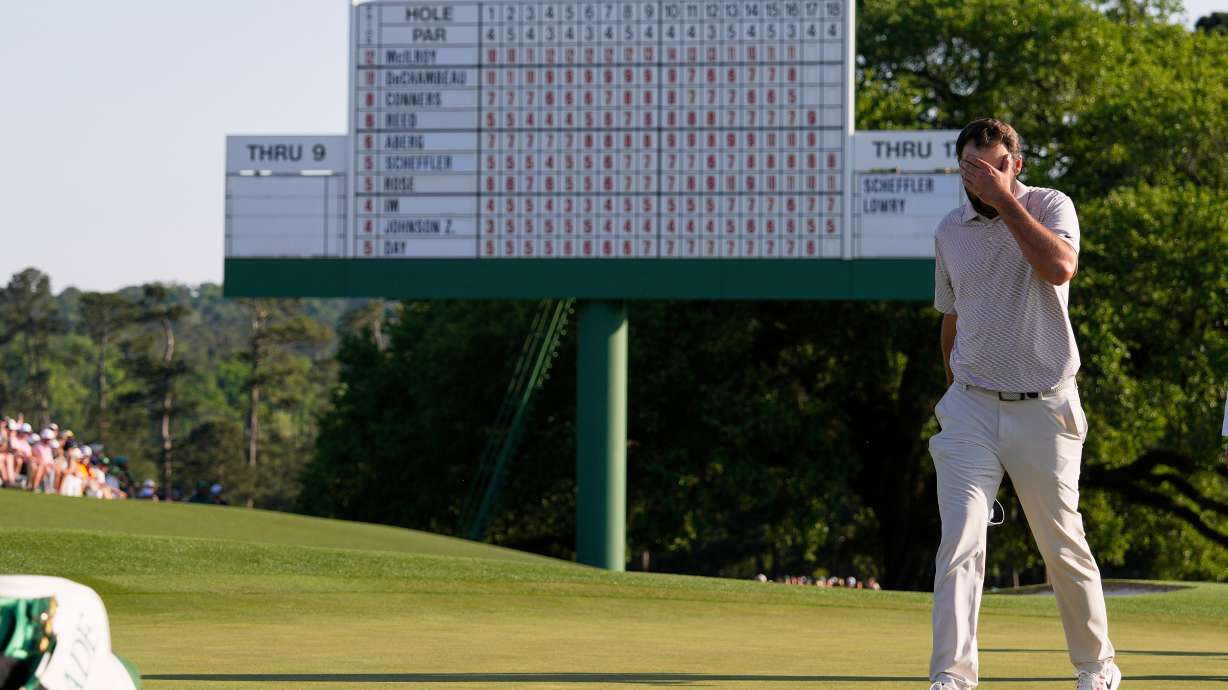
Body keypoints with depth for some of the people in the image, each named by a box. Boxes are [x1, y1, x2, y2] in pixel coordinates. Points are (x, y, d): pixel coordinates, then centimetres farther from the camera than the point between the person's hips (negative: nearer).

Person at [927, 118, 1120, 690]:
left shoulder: (1050, 207, -4)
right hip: (972, 408, 3)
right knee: (960, 541, -13)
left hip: (1043, 408, -3)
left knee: (1063, 546, 6)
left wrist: (1004, 199, -23)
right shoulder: (950, 231, 9)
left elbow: (1059, 268, -26)